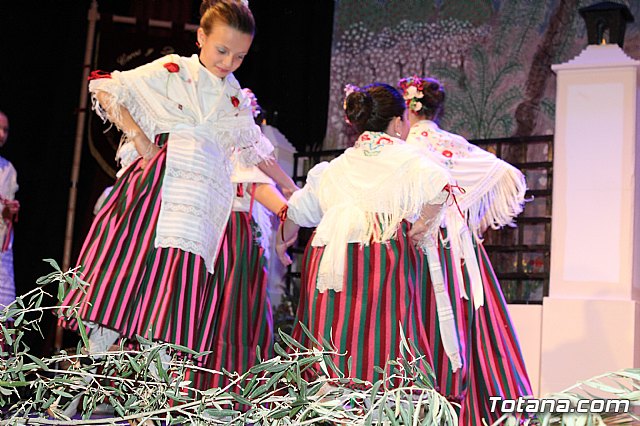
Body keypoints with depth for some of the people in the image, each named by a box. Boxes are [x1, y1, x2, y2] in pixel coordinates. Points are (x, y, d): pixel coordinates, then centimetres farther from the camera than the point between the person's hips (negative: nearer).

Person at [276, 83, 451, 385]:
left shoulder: (334, 168, 22)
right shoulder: (407, 158, 7)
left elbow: (296, 212, 33)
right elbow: (438, 189, -14)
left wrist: (282, 239, 52)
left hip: (325, 260, 5)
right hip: (382, 259, -4)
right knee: (382, 352, -8)